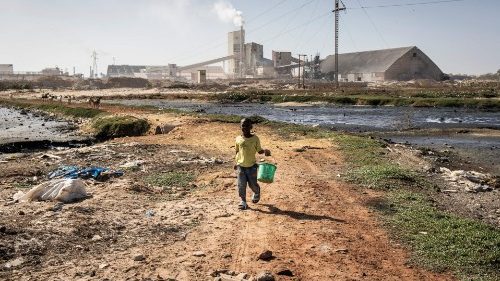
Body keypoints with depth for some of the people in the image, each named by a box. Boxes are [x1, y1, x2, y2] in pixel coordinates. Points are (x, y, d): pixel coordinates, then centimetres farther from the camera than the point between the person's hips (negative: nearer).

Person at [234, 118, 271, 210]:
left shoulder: (255, 139, -7)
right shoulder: (238, 139, -1)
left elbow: (259, 150, -1)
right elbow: (237, 151, 10)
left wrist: (265, 151, -22)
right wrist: (236, 163, 12)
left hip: (252, 165, -2)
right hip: (241, 166, 2)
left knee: (253, 184, 6)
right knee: (241, 185, 0)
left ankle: (256, 193, 39)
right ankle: (243, 201, 15)